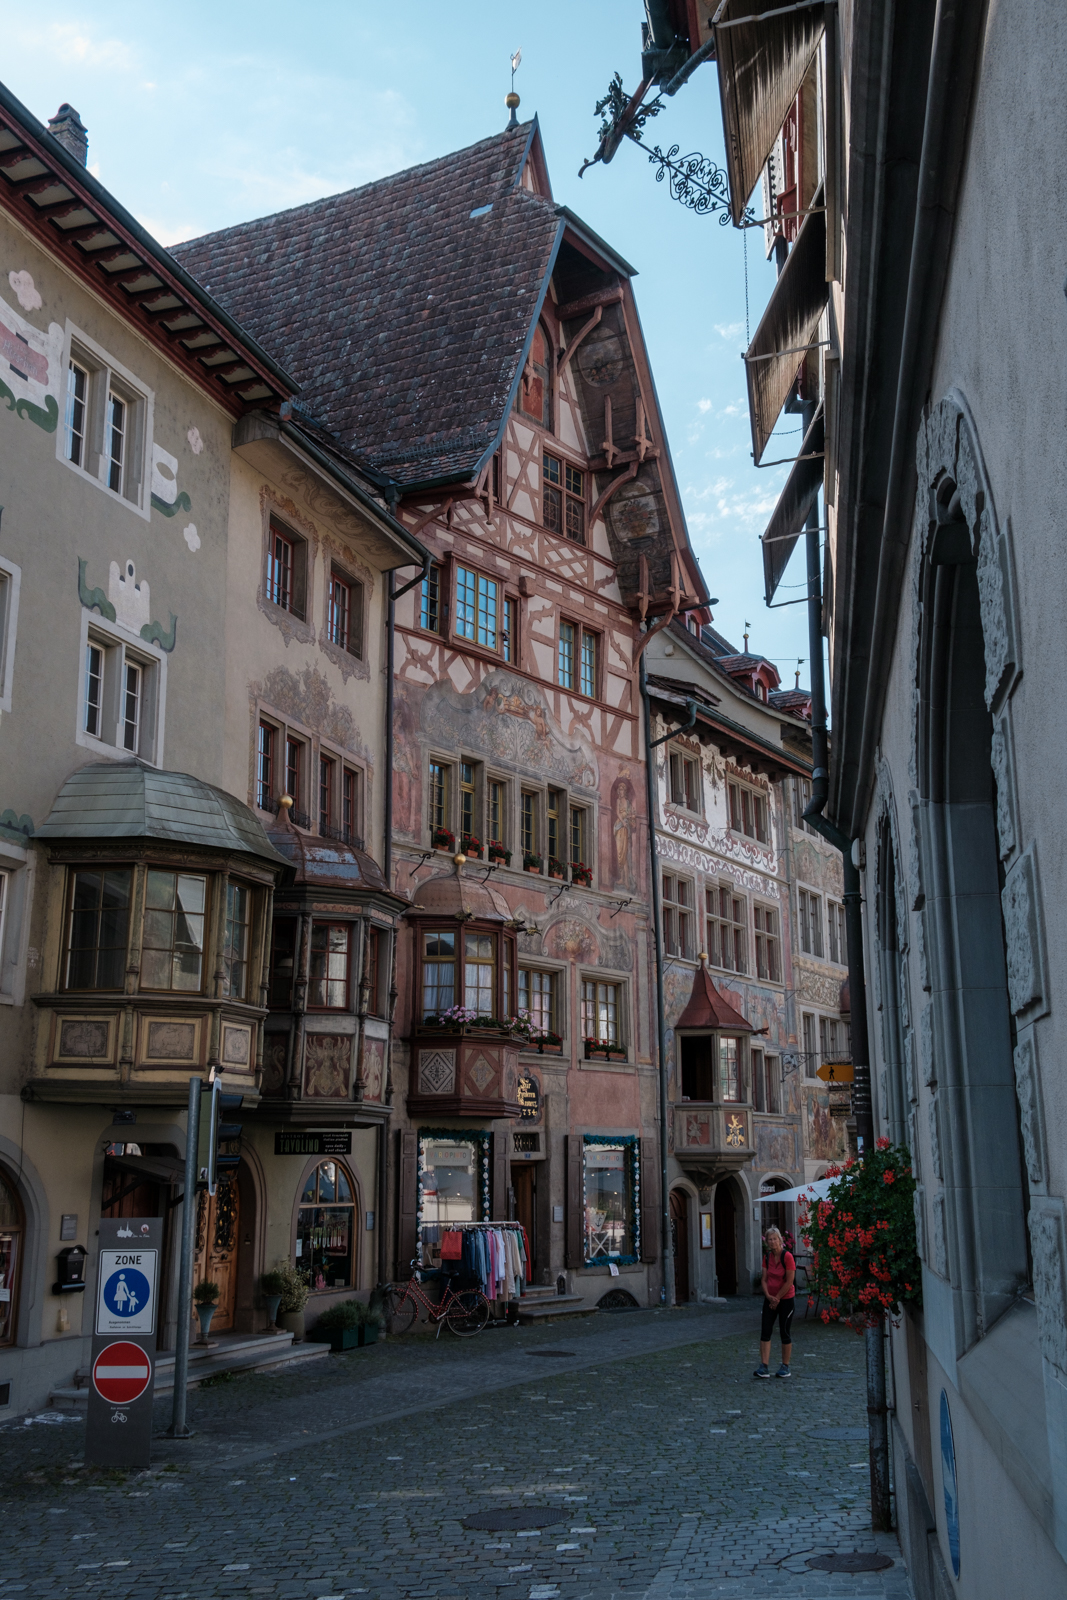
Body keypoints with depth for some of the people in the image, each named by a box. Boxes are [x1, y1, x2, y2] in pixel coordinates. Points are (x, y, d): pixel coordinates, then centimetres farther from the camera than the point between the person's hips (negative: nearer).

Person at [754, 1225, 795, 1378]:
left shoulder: (787, 1256, -15)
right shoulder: (767, 1257, 3)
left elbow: (789, 1281, -16)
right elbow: (765, 1279, 5)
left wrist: (777, 1298, -11)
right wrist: (768, 1296, -11)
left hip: (786, 1299, -5)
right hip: (770, 1299, 6)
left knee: (785, 1332, 3)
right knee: (765, 1331, -2)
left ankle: (785, 1367, 15)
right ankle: (764, 1367, -3)